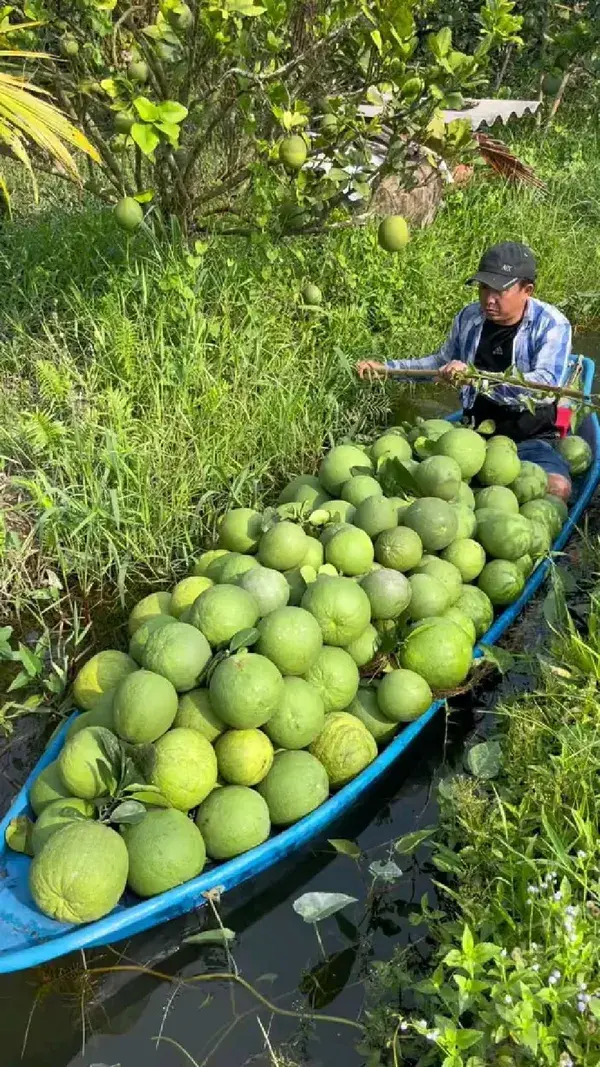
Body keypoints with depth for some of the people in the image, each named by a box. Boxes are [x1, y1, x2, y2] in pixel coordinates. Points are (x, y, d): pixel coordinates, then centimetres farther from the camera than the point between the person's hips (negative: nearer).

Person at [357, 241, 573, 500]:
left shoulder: (551, 324, -10)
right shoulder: (469, 317, 6)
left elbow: (545, 384, -26)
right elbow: (441, 362, 24)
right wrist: (384, 368, 14)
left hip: (530, 438, -3)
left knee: (557, 488, -33)